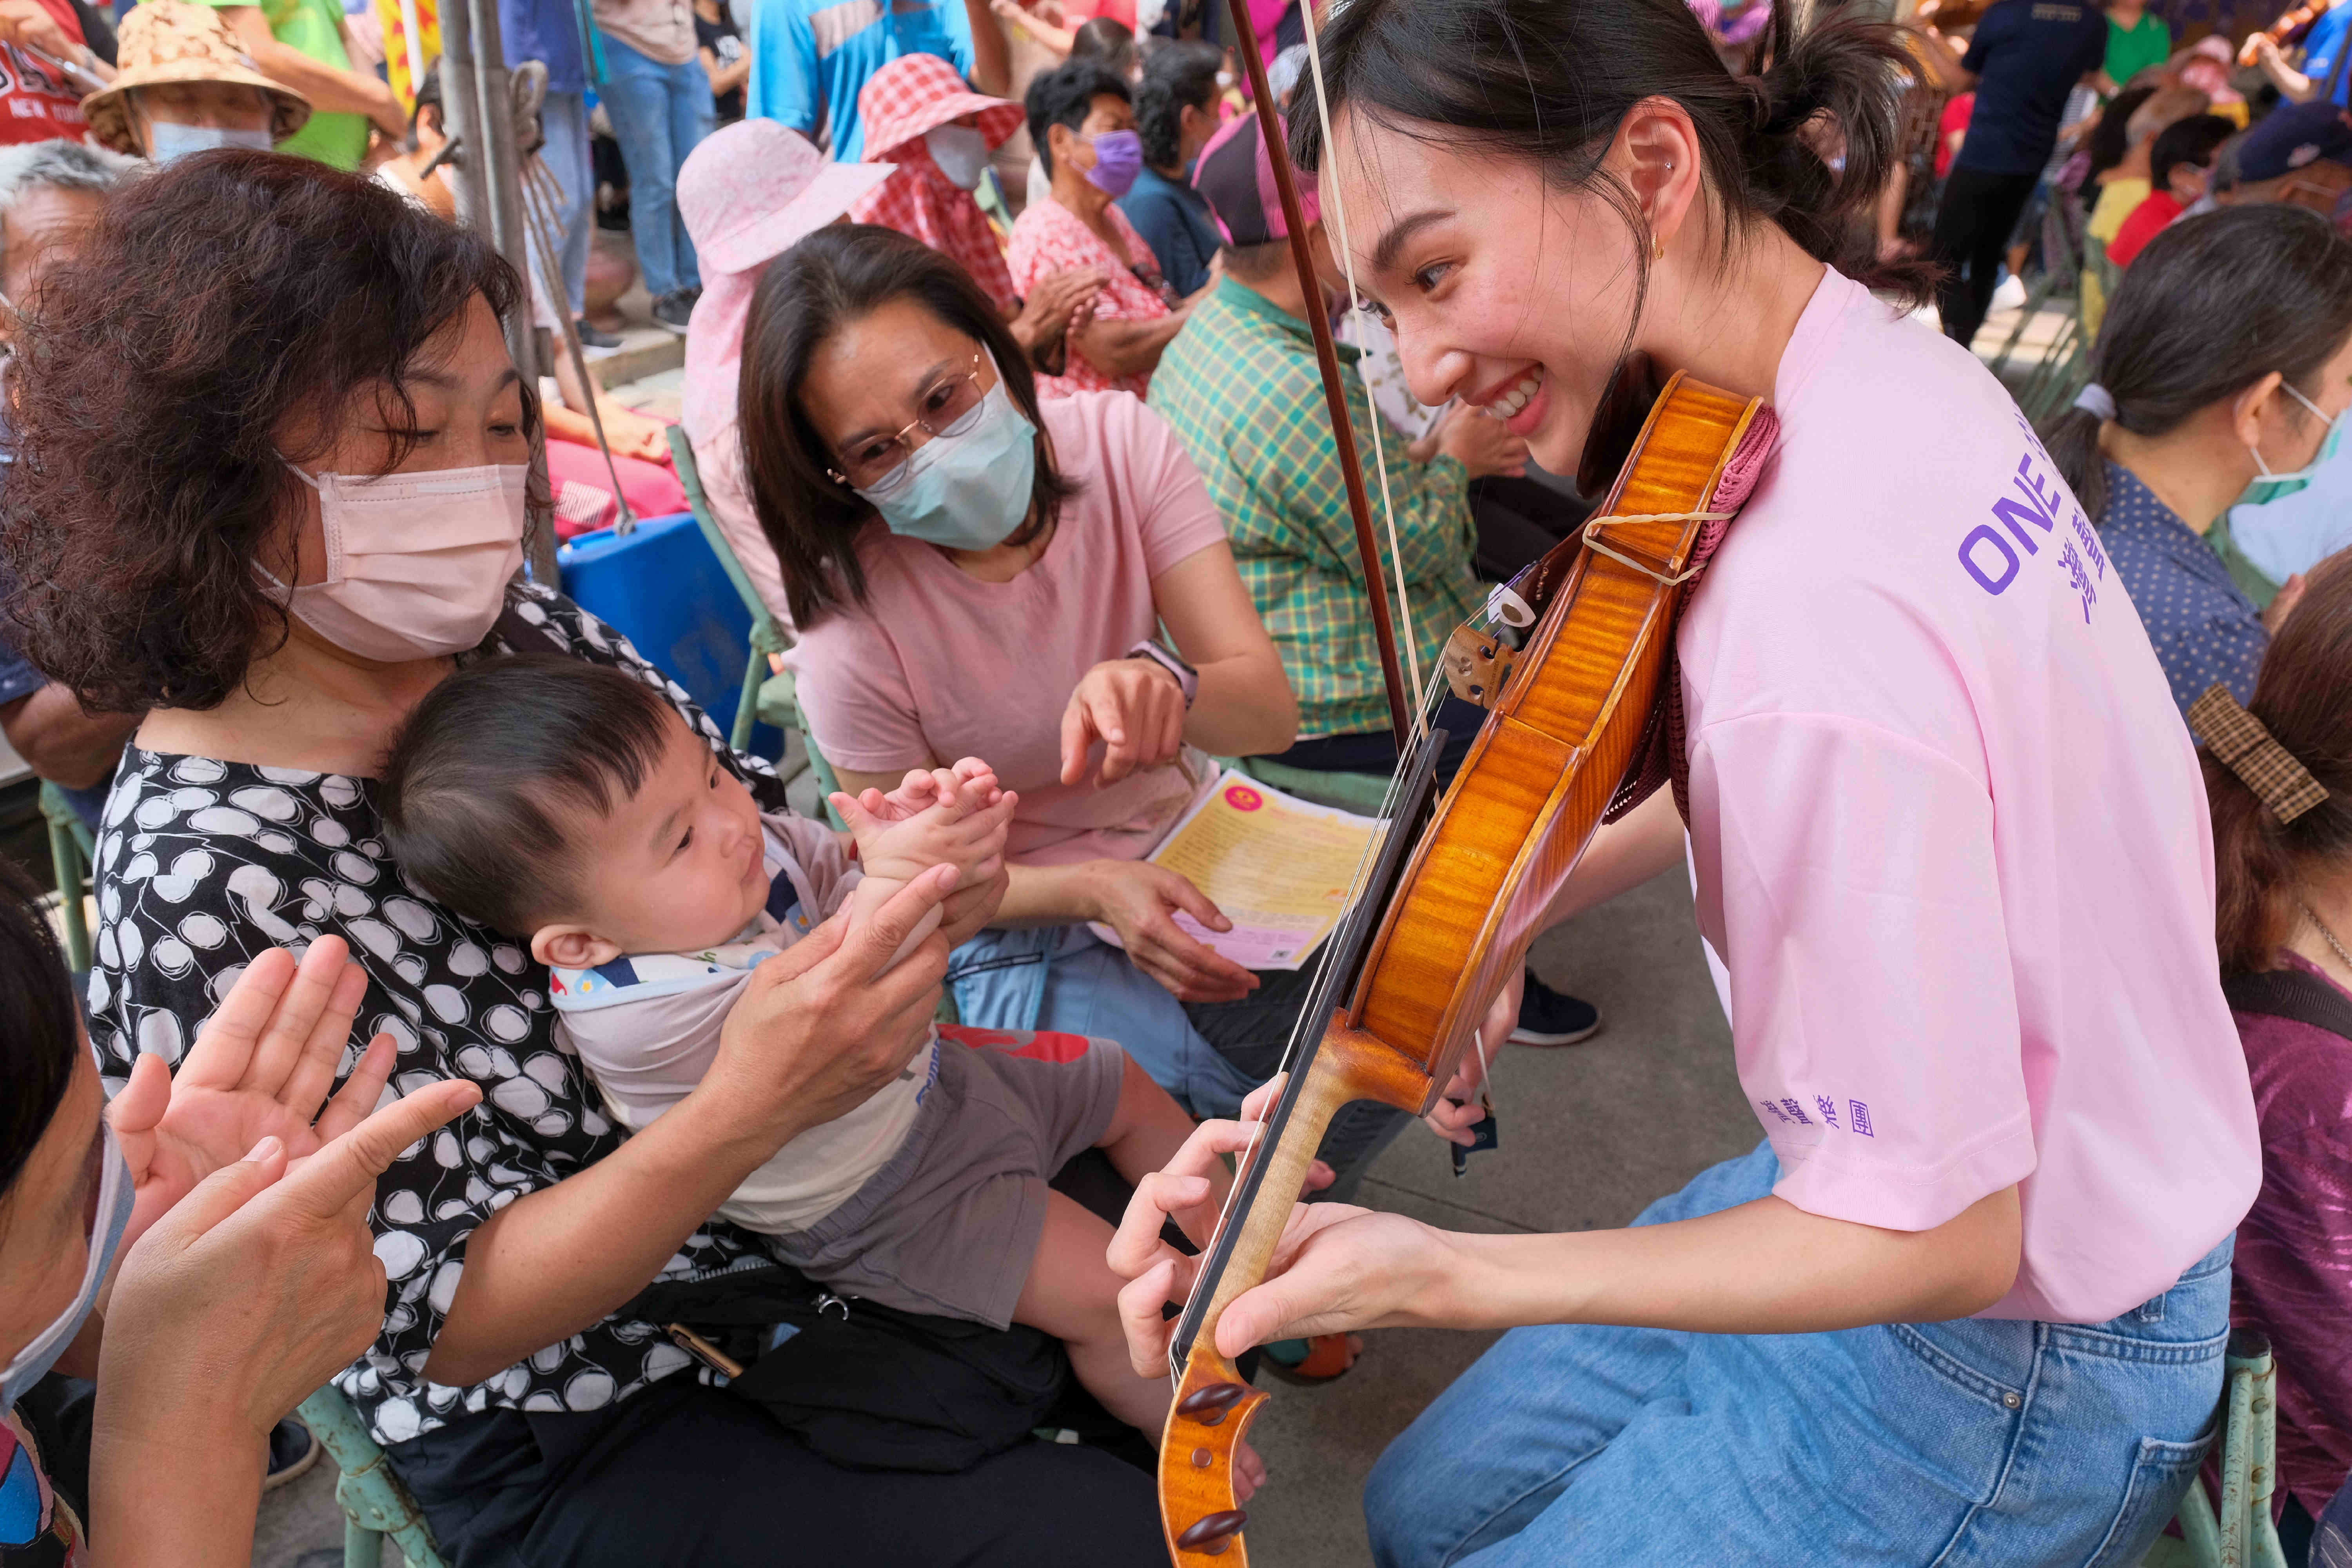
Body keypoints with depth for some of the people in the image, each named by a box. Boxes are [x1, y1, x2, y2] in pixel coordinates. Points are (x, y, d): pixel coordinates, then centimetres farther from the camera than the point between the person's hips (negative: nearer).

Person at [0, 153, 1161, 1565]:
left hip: (815, 1196, 6)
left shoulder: (521, 637, -8)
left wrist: (898, 879, -21)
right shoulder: (203, 886, -25)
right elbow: (443, 1317, -22)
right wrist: (745, 1112, -37)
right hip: (581, 1449, -6)